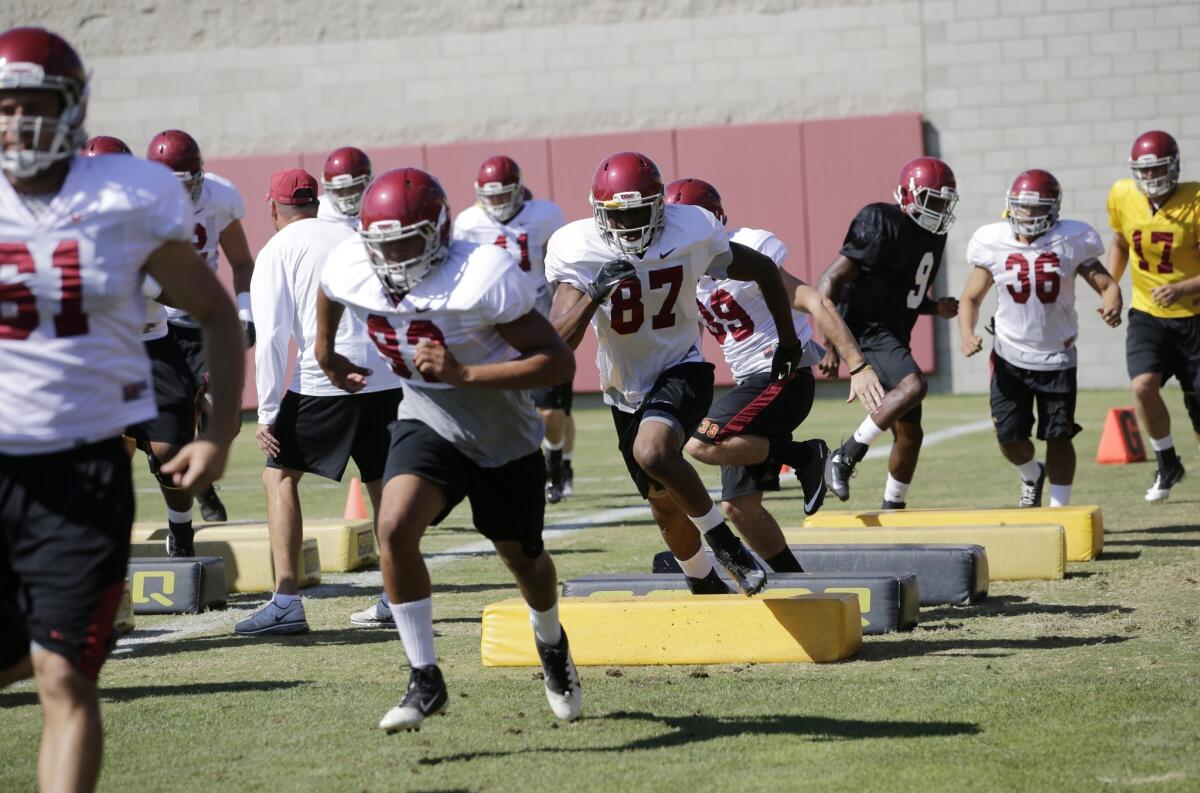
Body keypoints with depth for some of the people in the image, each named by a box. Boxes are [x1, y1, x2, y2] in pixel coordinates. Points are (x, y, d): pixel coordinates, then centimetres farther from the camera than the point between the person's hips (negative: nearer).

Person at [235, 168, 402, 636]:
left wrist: (268, 412, -3)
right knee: (384, 483, 19)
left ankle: (287, 601, -5)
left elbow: (272, 337, -5)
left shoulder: (278, 251, 4)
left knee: (280, 475, 6)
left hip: (327, 379, -5)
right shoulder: (356, 238, 19)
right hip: (389, 377, 5)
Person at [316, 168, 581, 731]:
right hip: (427, 424, 3)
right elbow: (329, 290, 13)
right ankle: (425, 680, -13)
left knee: (522, 558, 15)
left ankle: (552, 647, 50)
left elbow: (559, 363, -30)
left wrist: (463, 374, -37)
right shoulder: (352, 271, -15)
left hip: (505, 435, -3)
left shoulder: (482, 279, -31)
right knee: (395, 529, -24)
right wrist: (326, 354, 22)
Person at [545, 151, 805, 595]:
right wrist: (594, 295, -42)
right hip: (625, 387, 3)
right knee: (666, 505, 13)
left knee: (652, 453, -33)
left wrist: (788, 341, 8)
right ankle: (707, 588, 40)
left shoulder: (693, 234, -18)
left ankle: (724, 541, -12)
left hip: (681, 371, -3)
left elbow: (762, 270, 1)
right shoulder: (576, 251, -18)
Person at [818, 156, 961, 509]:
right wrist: (831, 345, -21)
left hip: (894, 338, 9)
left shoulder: (933, 236, 13)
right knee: (914, 385, -32)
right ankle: (845, 457, -23)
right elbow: (831, 281, -16)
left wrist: (936, 307, 4)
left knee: (910, 435, 10)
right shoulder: (884, 227, -15)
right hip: (867, 330, -9)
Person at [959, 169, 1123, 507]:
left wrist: (1112, 306, -29)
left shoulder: (1071, 241, -9)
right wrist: (967, 334, -16)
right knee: (1010, 437, 2)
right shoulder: (993, 244, -5)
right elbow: (971, 298, 2)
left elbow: (1106, 284, -6)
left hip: (1057, 357, -1)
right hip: (1010, 357, 1)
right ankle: (1032, 476, 35)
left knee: (1058, 437, -2)